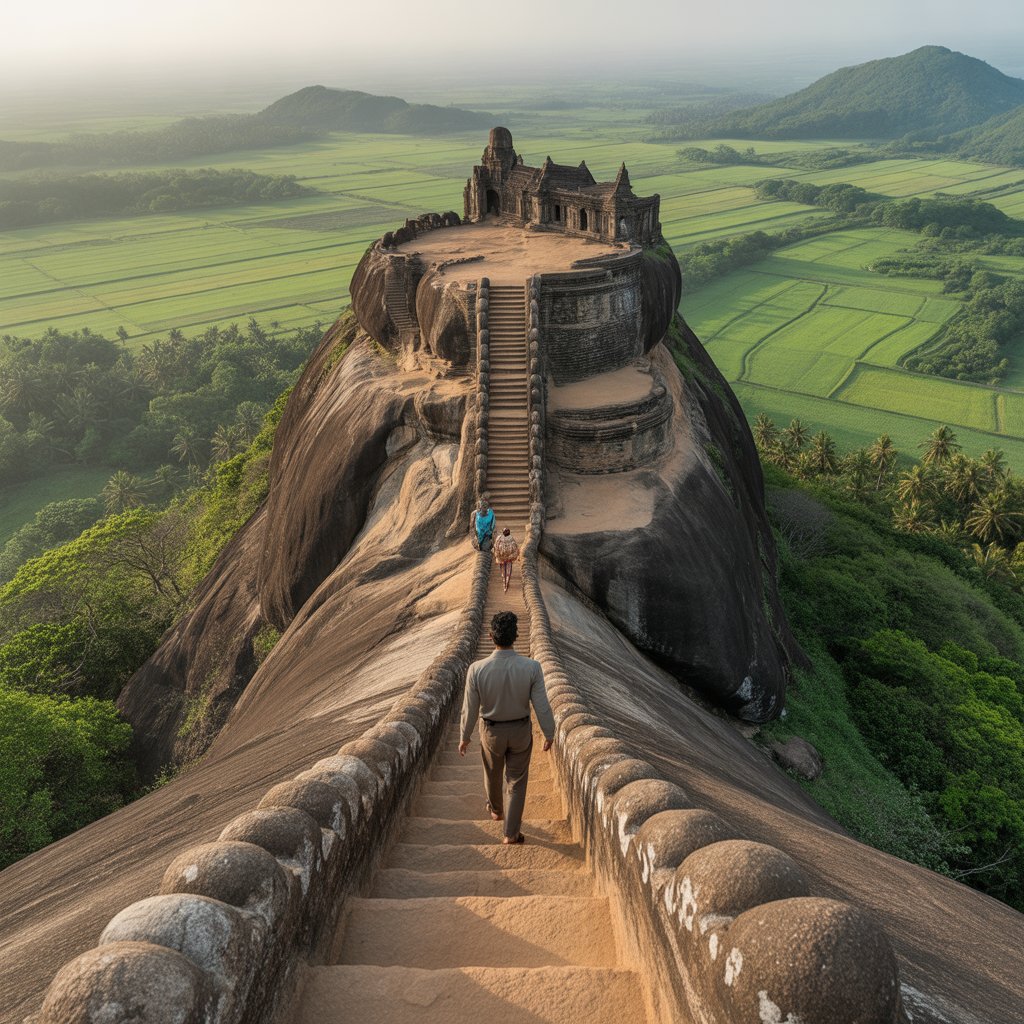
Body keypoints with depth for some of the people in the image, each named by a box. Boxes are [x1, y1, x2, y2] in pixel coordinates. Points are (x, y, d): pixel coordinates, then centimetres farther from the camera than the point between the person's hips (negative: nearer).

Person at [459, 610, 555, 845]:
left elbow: (470, 709, -14)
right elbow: (542, 707, -16)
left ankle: (497, 810, 54)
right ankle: (510, 833, 22)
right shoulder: (532, 668, -25)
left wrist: (464, 737, 3)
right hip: (521, 731, -1)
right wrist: (549, 734, 1)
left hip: (492, 731, 1)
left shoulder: (477, 669, -26)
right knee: (517, 781, 18)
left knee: (493, 773, 28)